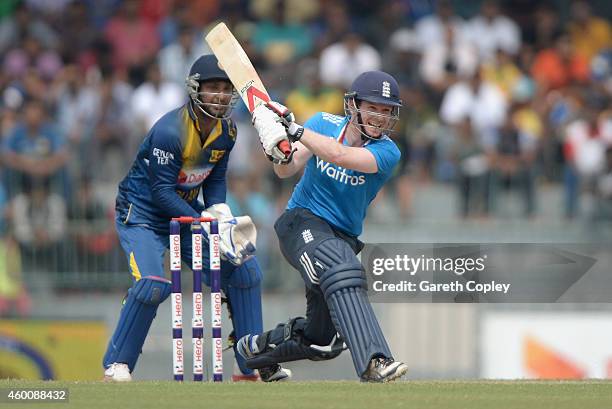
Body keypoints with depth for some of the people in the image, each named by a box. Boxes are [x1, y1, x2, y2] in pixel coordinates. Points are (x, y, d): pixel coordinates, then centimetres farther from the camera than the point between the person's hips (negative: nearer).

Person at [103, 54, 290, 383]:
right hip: (142, 213, -7)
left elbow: (215, 181, 6)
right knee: (152, 283, -28)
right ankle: (116, 365, -11)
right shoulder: (170, 130, -27)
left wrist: (222, 216, -14)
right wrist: (207, 226, -30)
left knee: (244, 269, -1)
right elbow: (162, 192, -27)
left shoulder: (226, 131, -2)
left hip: (186, 210, 7)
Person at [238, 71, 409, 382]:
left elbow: (340, 156, -26)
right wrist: (279, 154, -33)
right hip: (302, 223, -4)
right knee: (341, 271, -36)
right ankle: (373, 363, -51)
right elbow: (287, 171, -11)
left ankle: (257, 346, 42)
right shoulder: (323, 123, -1)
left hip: (344, 237, 4)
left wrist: (294, 129, -31)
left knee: (319, 342, 12)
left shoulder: (387, 152, -7)